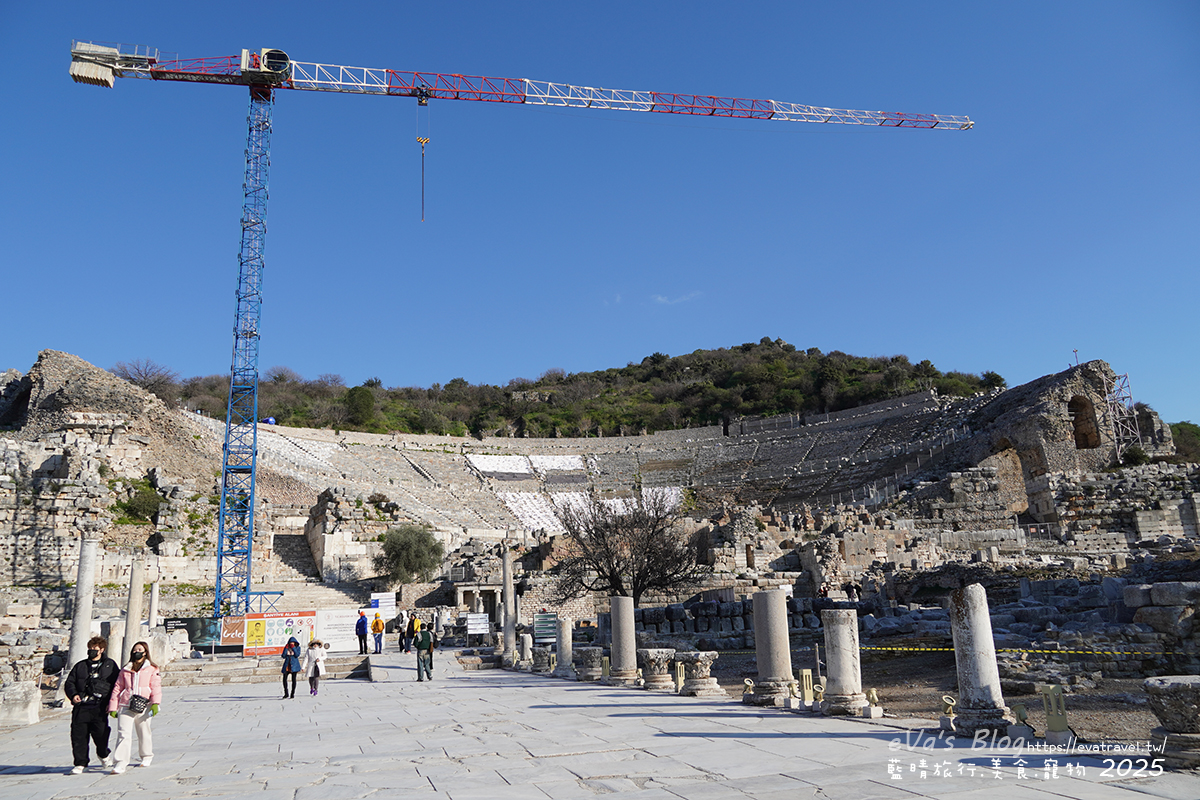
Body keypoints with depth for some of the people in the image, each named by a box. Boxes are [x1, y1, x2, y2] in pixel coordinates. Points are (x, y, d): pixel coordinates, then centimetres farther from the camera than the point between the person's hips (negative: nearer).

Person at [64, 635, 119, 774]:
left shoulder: (110, 665, 9)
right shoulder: (80, 666, 18)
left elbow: (117, 685, 8)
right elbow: (69, 683, 17)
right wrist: (73, 695, -3)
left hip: (100, 707, -3)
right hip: (81, 707, 3)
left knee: (100, 734, -8)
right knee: (78, 736, -2)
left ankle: (104, 754, 21)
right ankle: (80, 763, 11)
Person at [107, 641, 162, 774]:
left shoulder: (152, 669, 7)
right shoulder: (125, 670, 16)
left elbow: (156, 687, -1)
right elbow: (117, 688, 16)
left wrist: (155, 704, -13)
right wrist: (113, 707, 10)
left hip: (143, 707, -1)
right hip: (126, 707, 1)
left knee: (144, 733, 10)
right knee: (123, 734, -10)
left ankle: (146, 756, 30)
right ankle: (120, 764, -10)